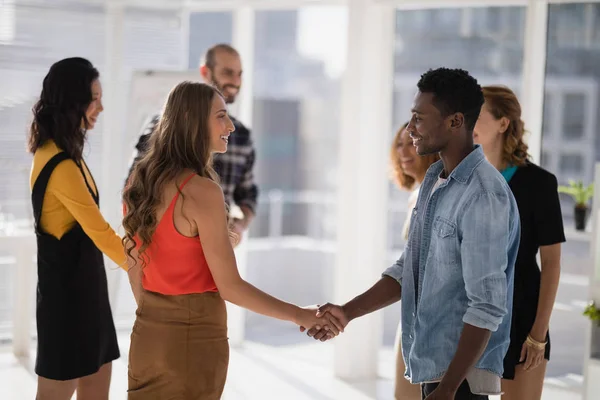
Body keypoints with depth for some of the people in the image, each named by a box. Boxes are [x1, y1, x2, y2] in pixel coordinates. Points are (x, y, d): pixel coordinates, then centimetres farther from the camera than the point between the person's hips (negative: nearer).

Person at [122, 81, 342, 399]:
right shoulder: (201, 191, -20)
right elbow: (229, 287, -19)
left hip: (148, 334, 7)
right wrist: (299, 315, -11)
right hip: (192, 339, -7)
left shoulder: (141, 181, 4)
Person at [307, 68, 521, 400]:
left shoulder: (483, 196, -20)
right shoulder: (433, 180, 9)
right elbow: (407, 269, 14)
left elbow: (487, 307, -23)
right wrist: (348, 312, 4)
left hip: (459, 372, -8)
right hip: (431, 363, 8)